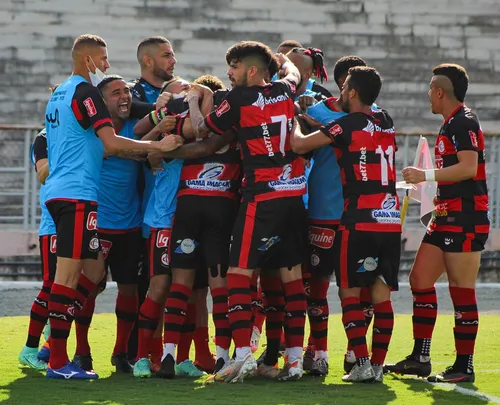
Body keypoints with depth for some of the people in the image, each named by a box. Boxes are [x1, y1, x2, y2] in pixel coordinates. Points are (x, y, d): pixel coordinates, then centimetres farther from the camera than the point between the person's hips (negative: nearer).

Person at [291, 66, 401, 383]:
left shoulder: (348, 125, -7)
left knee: (350, 292, 0)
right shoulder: (386, 123, 12)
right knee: (382, 294, 6)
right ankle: (378, 365, 4)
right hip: (391, 219, 6)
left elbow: (299, 144, -6)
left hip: (360, 219, -6)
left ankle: (362, 364, -9)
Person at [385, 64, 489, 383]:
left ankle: (465, 366, -2)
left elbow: (468, 167, -23)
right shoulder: (450, 124, 18)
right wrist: (423, 182, 23)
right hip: (446, 216, 10)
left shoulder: (464, 122, -12)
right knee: (420, 279, 9)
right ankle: (420, 359, 13)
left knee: (462, 290, -7)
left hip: (465, 218, -10)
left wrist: (426, 175, -18)